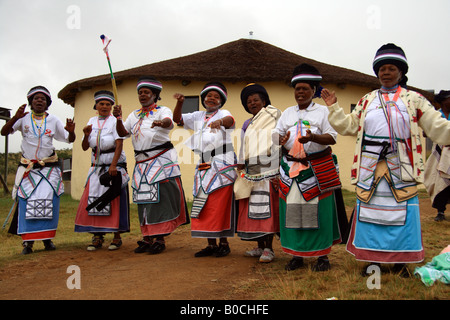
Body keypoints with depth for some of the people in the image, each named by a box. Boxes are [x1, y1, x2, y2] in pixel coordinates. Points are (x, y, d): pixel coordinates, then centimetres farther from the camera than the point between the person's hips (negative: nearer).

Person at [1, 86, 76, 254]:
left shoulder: (53, 120, 7)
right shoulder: (24, 118, 3)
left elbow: (70, 139, 5)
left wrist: (71, 131, -18)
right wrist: (15, 118, -24)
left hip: (49, 168, 1)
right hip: (28, 168, -1)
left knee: (49, 201, -6)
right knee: (26, 202, -8)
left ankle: (47, 237, 5)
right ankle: (27, 240, -3)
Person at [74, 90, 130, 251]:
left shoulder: (115, 121, -3)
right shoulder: (92, 121, 11)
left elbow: (119, 145, -14)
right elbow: (85, 147, 10)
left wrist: (113, 165, -23)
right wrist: (86, 135, -10)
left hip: (114, 165, -4)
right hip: (97, 166, 5)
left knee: (115, 201, -4)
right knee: (93, 200, -1)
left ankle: (117, 236, 4)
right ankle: (97, 237, 7)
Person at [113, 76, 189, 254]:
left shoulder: (162, 111, 1)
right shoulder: (134, 115, 19)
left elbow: (169, 122, -22)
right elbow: (122, 133, 10)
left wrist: (161, 123, -46)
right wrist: (118, 118, -8)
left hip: (162, 160, -5)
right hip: (141, 162, 6)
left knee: (161, 198, -9)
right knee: (144, 200, 5)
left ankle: (160, 239, -4)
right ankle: (147, 238, 12)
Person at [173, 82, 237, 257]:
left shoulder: (223, 114, 2)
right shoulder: (198, 117, 18)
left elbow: (230, 120, -21)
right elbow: (178, 119, 12)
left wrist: (220, 121, -45)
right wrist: (179, 103, -6)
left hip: (222, 165, -6)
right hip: (203, 166, 6)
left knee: (220, 205, -8)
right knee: (204, 205, 4)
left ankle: (223, 243, 1)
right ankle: (211, 244, 11)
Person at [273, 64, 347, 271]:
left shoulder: (323, 111, 5)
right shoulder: (287, 113, 18)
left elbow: (332, 138, -5)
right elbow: (276, 133, 11)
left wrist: (312, 137, -24)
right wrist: (281, 139, -13)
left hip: (317, 169, -3)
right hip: (291, 168, 3)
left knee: (318, 211, -3)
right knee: (292, 211, 2)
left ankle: (322, 255, 9)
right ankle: (296, 255, 14)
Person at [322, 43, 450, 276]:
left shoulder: (413, 99, 5)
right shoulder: (367, 100, 12)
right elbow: (348, 126, 9)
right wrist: (333, 107, 0)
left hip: (400, 169, -2)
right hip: (370, 168, 2)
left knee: (401, 214, 1)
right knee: (371, 212, 6)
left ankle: (400, 262, 16)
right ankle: (373, 260, 20)